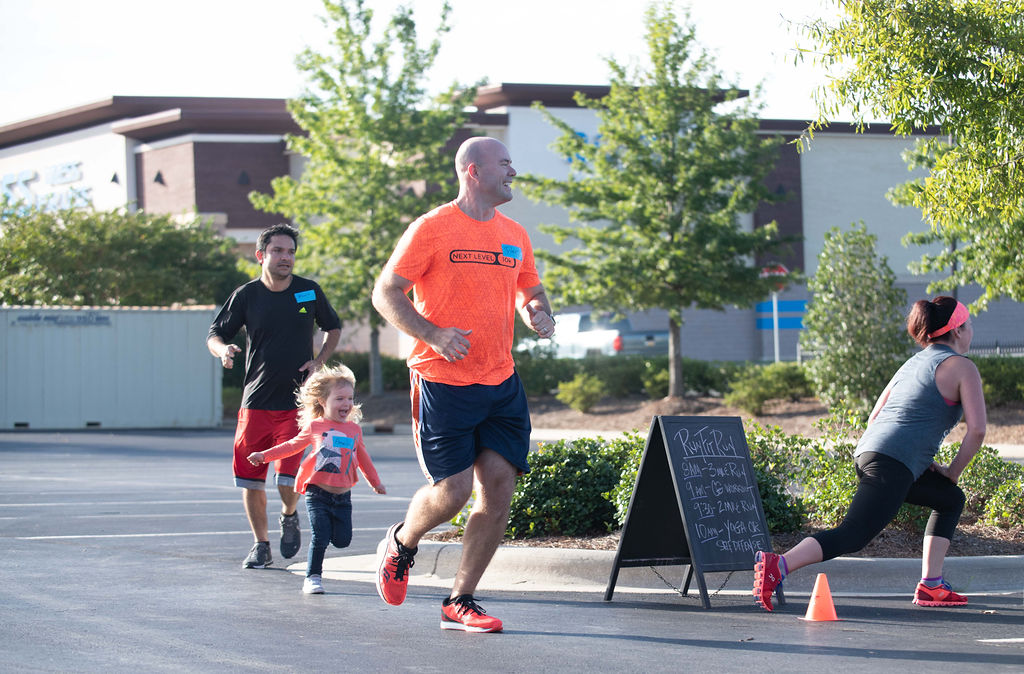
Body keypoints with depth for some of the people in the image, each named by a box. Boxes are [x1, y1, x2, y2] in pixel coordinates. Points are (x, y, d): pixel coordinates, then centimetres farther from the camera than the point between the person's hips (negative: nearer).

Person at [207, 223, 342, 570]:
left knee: (288, 478, -11)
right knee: (250, 479, 1)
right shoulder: (246, 295, 0)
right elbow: (214, 335, 5)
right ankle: (261, 545, 20)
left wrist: (319, 361, 1)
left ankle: (289, 516, 23)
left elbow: (333, 328, 18)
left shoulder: (309, 291, 2)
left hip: (297, 402, -1)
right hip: (256, 401, 1)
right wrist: (224, 350, -19)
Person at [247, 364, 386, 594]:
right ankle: (313, 577, 2)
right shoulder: (315, 427, 2)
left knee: (342, 540, -3)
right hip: (318, 494, -3)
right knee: (320, 536, -12)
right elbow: (293, 446, 16)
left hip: (343, 495, 3)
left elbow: (362, 456, 24)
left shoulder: (354, 429, 9)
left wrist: (375, 482, 32)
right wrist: (264, 456, 12)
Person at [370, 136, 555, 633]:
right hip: (442, 381, -6)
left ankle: (460, 602, 7)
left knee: (499, 486, -3)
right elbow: (385, 294, -6)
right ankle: (400, 544, 25)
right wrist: (433, 334, -19)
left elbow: (530, 291, 26)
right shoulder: (432, 229, -6)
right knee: (452, 490, -8)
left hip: (501, 382, 6)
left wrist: (540, 314, 2)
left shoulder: (514, 235, 13)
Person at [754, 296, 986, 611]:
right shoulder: (962, 367, 2)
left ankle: (931, 586, 16)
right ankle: (777, 566, -29)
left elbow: (874, 418, 27)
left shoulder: (913, 363, 26)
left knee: (950, 499, 24)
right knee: (852, 535, -16)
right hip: (894, 464, -9)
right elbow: (977, 429, -7)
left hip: (867, 451, 9)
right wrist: (953, 472, 6)